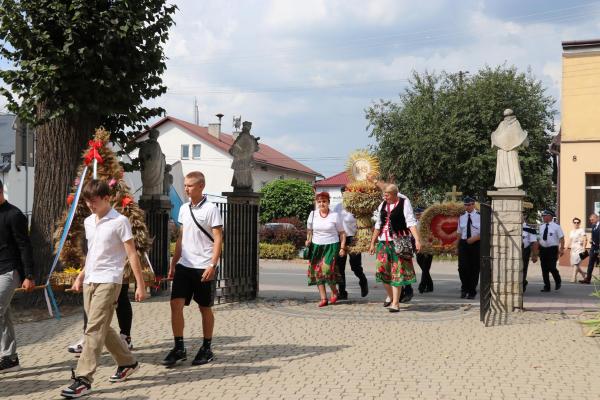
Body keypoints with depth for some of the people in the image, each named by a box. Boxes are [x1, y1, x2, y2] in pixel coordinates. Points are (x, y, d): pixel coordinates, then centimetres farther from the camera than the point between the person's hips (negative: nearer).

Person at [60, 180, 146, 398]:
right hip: (90, 282, 8)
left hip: (108, 281, -8)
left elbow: (132, 254, -9)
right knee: (101, 328, 13)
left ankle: (83, 378, -11)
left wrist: (140, 284, -11)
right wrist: (81, 276, 19)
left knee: (94, 329, -12)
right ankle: (128, 362, 29)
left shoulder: (119, 221, -9)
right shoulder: (88, 222, 13)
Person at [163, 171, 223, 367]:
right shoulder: (183, 209, 11)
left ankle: (206, 349, 18)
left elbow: (218, 239, -10)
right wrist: (173, 263, 13)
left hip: (203, 268, -5)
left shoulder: (211, 209, -8)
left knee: (205, 308, 6)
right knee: (176, 304, -4)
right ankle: (179, 348, 5)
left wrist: (212, 265, -18)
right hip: (184, 265, 5)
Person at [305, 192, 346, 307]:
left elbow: (342, 233, 4)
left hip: (331, 246, -3)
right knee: (317, 272, 0)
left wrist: (342, 248, -3)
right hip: (316, 246, 4)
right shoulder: (312, 214, 5)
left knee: (327, 269, -18)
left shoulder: (335, 215, -1)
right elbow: (309, 230, 18)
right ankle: (323, 298, 8)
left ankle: (334, 292, 9)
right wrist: (308, 241, 2)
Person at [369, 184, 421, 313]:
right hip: (383, 242, 5)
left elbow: (411, 223, -12)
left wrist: (417, 240, -23)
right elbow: (378, 225, 17)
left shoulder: (404, 203, -6)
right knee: (382, 269, 2)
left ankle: (395, 303, 4)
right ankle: (390, 296, 24)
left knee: (397, 272, -2)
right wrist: (372, 243, 18)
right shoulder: (382, 205, 10)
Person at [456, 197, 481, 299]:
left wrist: (474, 238, -19)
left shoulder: (479, 216, -4)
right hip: (463, 244, 2)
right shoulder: (462, 217, 9)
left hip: (476, 244, -2)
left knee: (474, 269, 5)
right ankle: (464, 289, 12)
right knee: (462, 267, -8)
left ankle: (472, 292, 18)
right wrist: (458, 245, 10)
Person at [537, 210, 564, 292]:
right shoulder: (541, 227, 12)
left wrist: (562, 249, -15)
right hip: (543, 249, 5)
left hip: (552, 249, -5)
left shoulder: (556, 227, -3)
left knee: (552, 267, -12)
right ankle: (546, 287, 14)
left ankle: (558, 281, 16)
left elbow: (561, 238, -5)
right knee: (544, 269, 5)